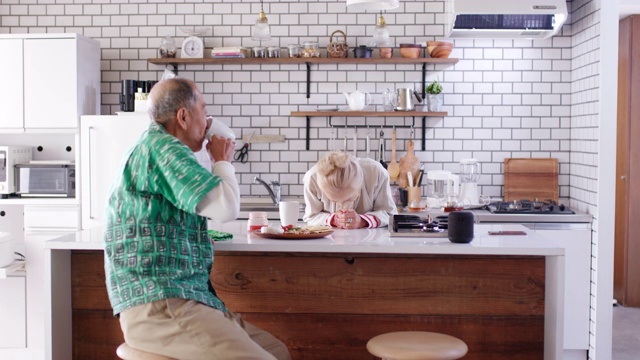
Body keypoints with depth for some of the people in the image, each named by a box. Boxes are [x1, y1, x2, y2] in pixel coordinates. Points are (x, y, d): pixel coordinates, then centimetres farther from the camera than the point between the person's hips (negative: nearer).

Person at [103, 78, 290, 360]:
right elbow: (227, 207, -17)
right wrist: (222, 160, 1)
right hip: (158, 306, -11)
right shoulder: (161, 147, -11)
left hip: (187, 299, 11)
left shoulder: (155, 146, 22)